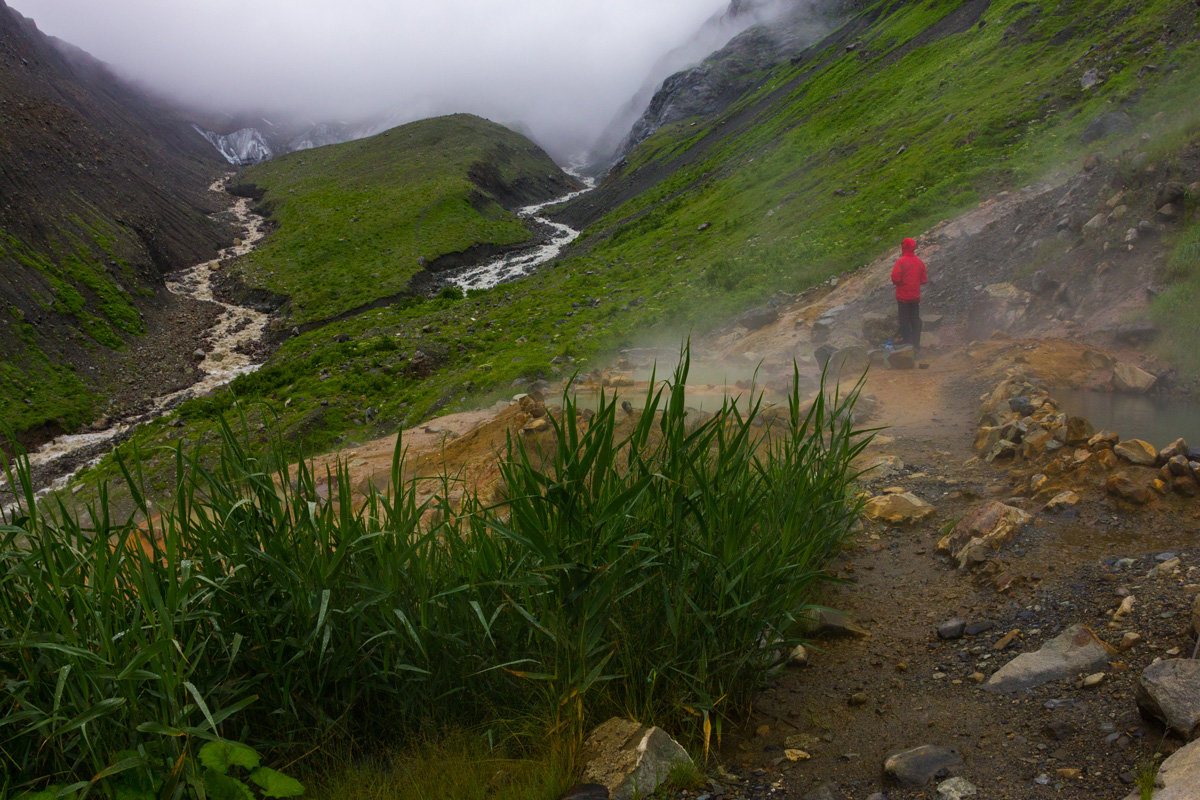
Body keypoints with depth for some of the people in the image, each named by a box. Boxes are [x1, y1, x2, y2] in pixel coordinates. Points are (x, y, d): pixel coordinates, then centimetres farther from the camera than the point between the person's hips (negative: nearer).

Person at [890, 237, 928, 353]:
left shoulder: (901, 261, -14)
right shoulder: (920, 262, 3)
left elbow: (895, 278, -18)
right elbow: (924, 280, 8)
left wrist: (897, 283, 3)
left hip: (903, 297, -5)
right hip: (916, 296, 5)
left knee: (904, 322, 0)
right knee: (916, 321, 12)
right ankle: (916, 346, 16)